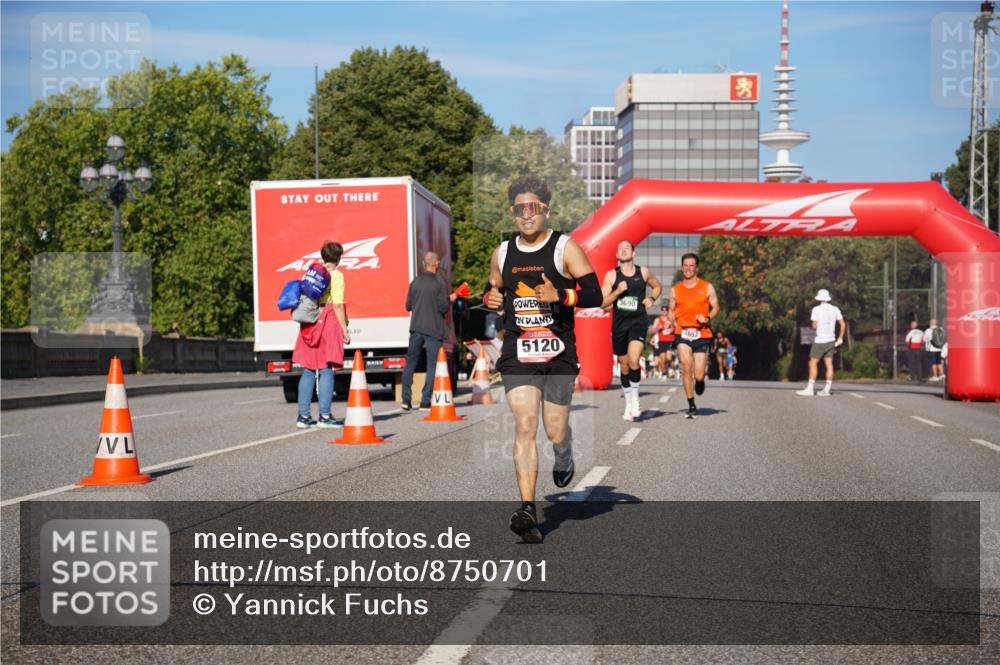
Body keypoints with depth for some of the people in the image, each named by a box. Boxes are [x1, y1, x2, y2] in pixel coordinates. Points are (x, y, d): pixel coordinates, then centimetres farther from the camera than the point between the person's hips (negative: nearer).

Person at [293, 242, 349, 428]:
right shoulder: (336, 275, -5)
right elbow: (338, 305, -11)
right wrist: (345, 329, -9)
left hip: (309, 324, 6)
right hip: (329, 323, -6)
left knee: (308, 371, 9)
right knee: (326, 370, -4)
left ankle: (303, 416, 8)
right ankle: (325, 416, -5)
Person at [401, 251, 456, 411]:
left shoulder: (415, 281, 5)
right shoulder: (439, 284, -8)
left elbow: (408, 306, 9)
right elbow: (443, 308, -9)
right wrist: (450, 299, 10)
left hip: (416, 328, 4)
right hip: (433, 330, -4)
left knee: (410, 363, 11)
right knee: (433, 365, 2)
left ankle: (406, 399, 8)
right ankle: (425, 402, -3)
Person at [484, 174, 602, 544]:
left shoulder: (565, 248, -2)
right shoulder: (502, 254, 10)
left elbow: (594, 296, -7)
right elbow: (493, 290, 25)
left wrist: (560, 295, -24)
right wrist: (490, 299, 1)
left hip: (558, 353, -2)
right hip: (517, 354, 2)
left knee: (555, 431, 4)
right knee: (524, 425, -12)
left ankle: (564, 458, 43)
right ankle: (528, 510, -15)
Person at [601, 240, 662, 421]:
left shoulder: (643, 272, 5)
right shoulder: (611, 275, 2)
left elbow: (657, 286, 24)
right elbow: (602, 303, -1)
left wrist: (651, 298, 4)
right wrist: (618, 291, -15)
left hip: (638, 321, -1)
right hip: (619, 323, 1)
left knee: (634, 361, -22)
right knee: (624, 365, 9)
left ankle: (635, 398, -4)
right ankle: (628, 404, 23)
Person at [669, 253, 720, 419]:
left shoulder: (707, 287, 5)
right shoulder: (675, 289, 9)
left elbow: (715, 307, 8)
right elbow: (672, 310, 16)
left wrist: (707, 318, -12)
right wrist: (673, 322, -5)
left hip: (702, 334, -1)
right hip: (683, 333, 1)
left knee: (698, 375, -3)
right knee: (686, 369, -16)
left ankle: (700, 379, 37)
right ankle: (691, 406, -4)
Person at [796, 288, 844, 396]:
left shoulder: (816, 309, -8)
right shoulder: (835, 309, 6)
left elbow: (814, 326, -13)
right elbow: (843, 324, 7)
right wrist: (840, 338, 14)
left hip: (819, 341, -5)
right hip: (831, 340, 5)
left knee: (813, 363, 0)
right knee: (829, 364, 4)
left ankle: (810, 389, -3)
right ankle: (826, 390, 2)